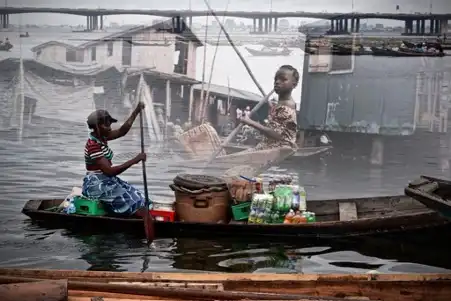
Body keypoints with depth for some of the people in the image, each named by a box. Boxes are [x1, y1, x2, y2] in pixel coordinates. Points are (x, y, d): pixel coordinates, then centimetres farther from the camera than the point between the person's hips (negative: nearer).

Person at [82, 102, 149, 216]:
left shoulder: (101, 137, 5)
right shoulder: (93, 145, -23)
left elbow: (122, 131, 12)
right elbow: (110, 171, -28)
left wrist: (137, 111, 5)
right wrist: (134, 161, -27)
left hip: (106, 181, 10)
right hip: (96, 185, -10)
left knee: (135, 197, 1)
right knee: (131, 202, -15)